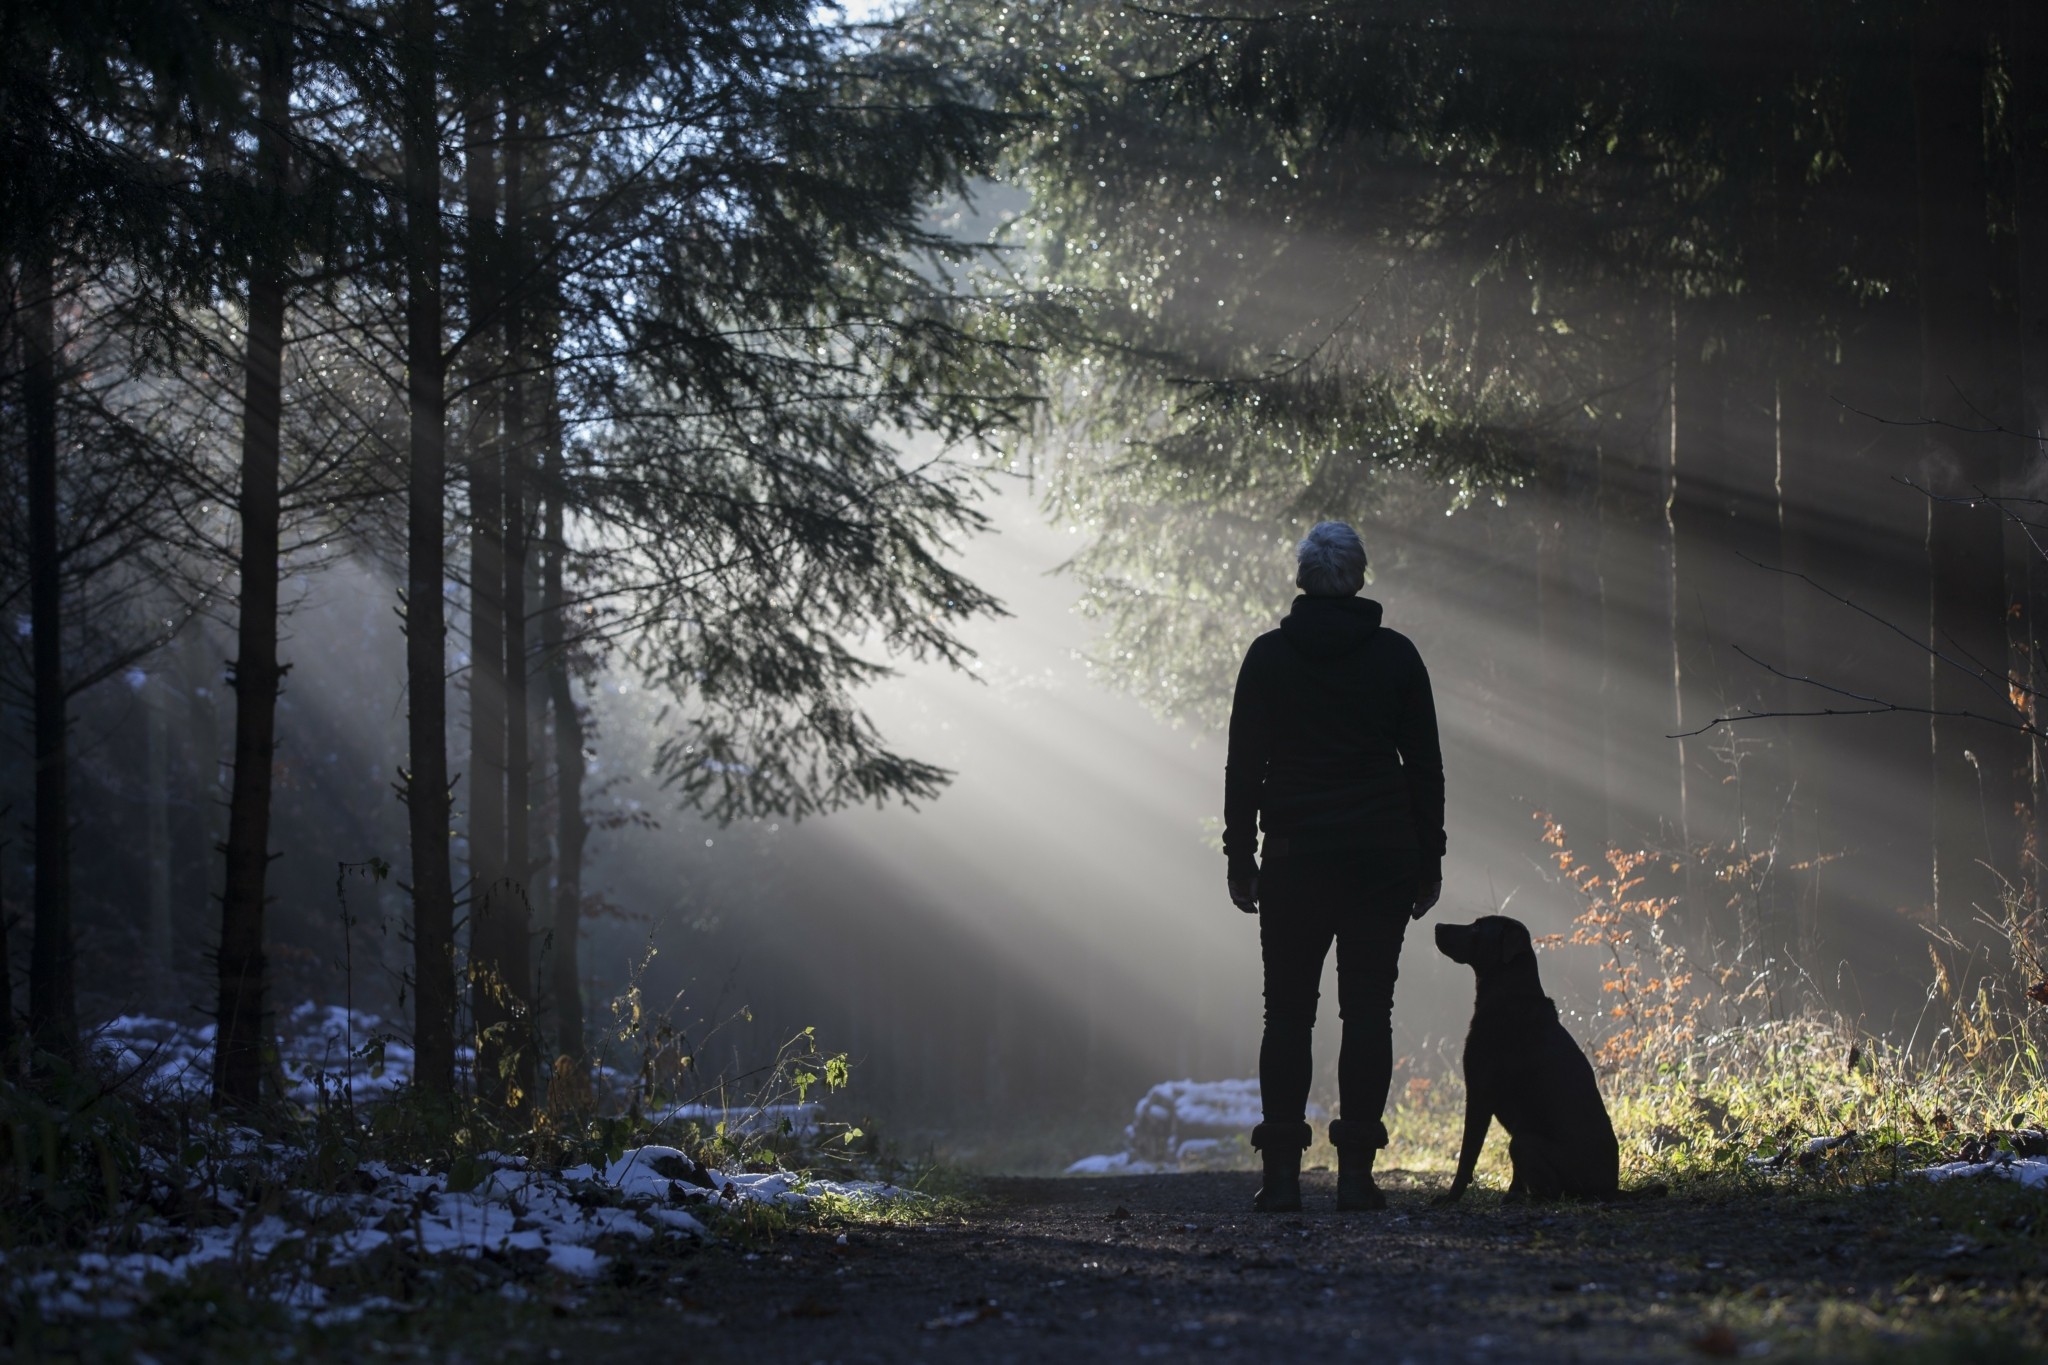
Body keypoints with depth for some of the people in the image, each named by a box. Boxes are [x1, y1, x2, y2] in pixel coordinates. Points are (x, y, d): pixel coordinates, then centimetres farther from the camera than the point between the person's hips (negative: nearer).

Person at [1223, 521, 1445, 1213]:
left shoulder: (1269, 656, 2)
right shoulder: (1396, 655, 3)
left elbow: (1244, 765, 1)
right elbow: (1425, 765, 5)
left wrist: (1239, 856, 7)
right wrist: (1429, 859, 10)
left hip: (1294, 858, 0)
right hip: (1382, 857, 0)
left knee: (1287, 1013, 4)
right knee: (1368, 1011, 2)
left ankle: (1282, 1172, -3)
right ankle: (1356, 1170, -3)